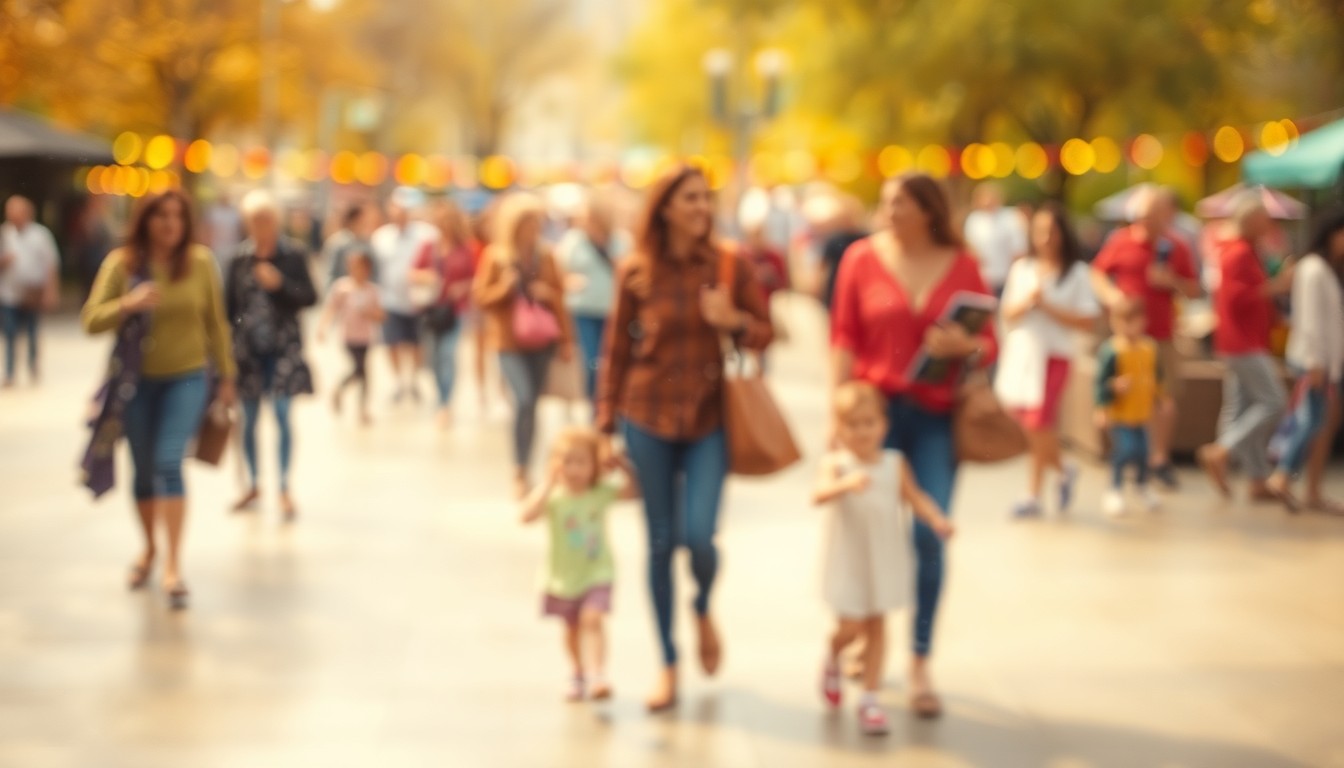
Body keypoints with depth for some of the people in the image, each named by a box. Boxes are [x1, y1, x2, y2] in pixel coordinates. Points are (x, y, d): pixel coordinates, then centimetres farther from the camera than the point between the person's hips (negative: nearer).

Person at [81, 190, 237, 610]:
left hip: (187, 377, -1)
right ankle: (150, 549, 35)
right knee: (143, 471, 12)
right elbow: (91, 320, -9)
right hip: (137, 381, 1)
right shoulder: (121, 263, -6)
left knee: (169, 463, -17)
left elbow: (216, 322, 5)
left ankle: (173, 566, -17)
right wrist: (128, 304, -27)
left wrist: (226, 377, 8)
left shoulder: (200, 262, -4)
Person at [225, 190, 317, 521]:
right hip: (248, 347, 2)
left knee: (282, 414, -5)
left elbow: (310, 297, -2)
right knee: (249, 417, 10)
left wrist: (280, 284, -17)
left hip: (282, 347, -2)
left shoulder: (293, 254, -4)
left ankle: (284, 490, 5)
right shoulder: (240, 257, 0)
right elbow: (229, 304, 4)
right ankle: (253, 485, 25)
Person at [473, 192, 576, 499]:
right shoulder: (495, 257, -5)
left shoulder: (545, 257, 4)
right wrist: (505, 286, -21)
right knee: (524, 400, -17)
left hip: (541, 340, 3)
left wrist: (566, 338, -2)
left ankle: (524, 468, 15)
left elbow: (559, 298, 10)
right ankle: (519, 471, -6)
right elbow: (481, 298, -4)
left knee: (531, 402, 4)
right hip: (510, 341, -3)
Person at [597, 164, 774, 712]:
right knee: (660, 541, 4)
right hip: (648, 418, 0)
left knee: (698, 535, -13)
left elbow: (764, 333, 5)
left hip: (708, 420, 0)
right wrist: (606, 427, 4)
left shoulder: (729, 266, -1)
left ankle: (704, 610, 23)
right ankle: (668, 667, 17)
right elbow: (617, 351, 5)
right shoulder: (636, 272, -1)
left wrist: (734, 321, -17)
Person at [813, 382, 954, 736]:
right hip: (848, 560, -3)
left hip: (885, 558, 3)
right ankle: (833, 659, 33)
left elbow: (915, 497, 3)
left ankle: (870, 699, 15)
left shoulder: (895, 464, -1)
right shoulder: (836, 463, -12)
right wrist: (846, 484, -49)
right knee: (851, 627, -3)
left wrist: (937, 520, -15)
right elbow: (819, 494, -29)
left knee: (877, 626, 6)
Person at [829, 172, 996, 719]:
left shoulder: (961, 265, 6)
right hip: (874, 407, -1)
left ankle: (920, 665, 7)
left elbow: (989, 345, 8)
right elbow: (844, 340, 2)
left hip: (936, 416, 1)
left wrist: (964, 346, -15)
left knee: (930, 536, -4)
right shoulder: (863, 258, 3)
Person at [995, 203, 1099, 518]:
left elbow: (1088, 321, -7)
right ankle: (1063, 469, 30)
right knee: (1026, 425, 5)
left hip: (1053, 356, -4)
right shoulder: (1021, 268, 9)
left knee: (1038, 426, -8)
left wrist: (1048, 307, -13)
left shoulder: (1076, 273, -1)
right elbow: (1008, 314, 9)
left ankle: (1033, 494, 6)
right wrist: (1027, 302, -10)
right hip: (1019, 353, 4)